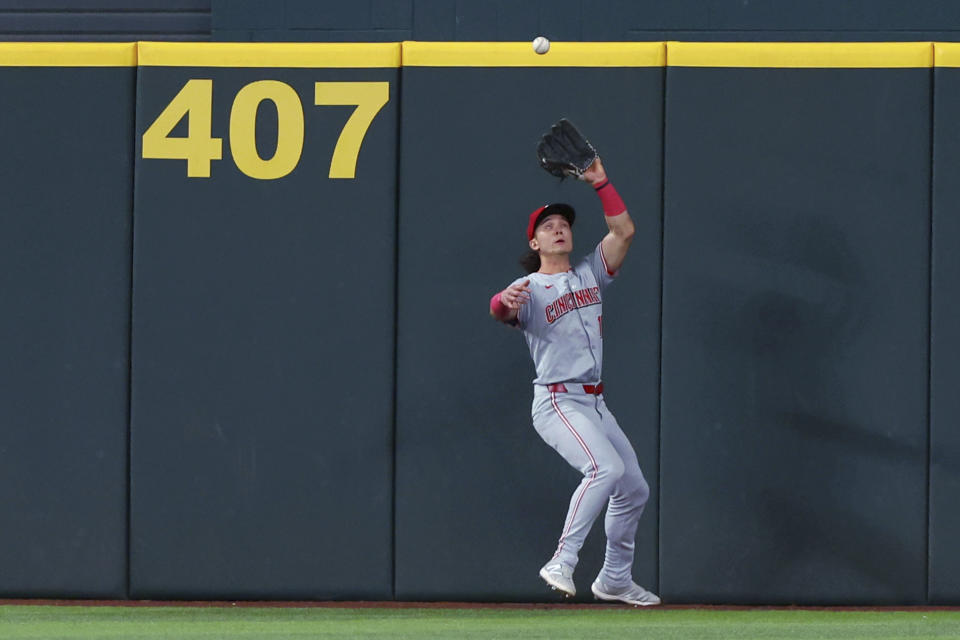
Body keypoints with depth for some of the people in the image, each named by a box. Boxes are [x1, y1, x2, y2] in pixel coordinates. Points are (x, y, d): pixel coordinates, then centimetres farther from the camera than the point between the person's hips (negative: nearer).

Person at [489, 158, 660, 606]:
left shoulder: (590, 275, 13)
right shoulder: (529, 289, -7)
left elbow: (624, 231, 8)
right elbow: (500, 311, -27)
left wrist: (600, 183, 1)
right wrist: (506, 301, -51)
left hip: (594, 402, 8)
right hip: (557, 402, -8)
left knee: (634, 487, 11)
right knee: (606, 468, -29)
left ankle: (615, 579, 23)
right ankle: (562, 562, -29)